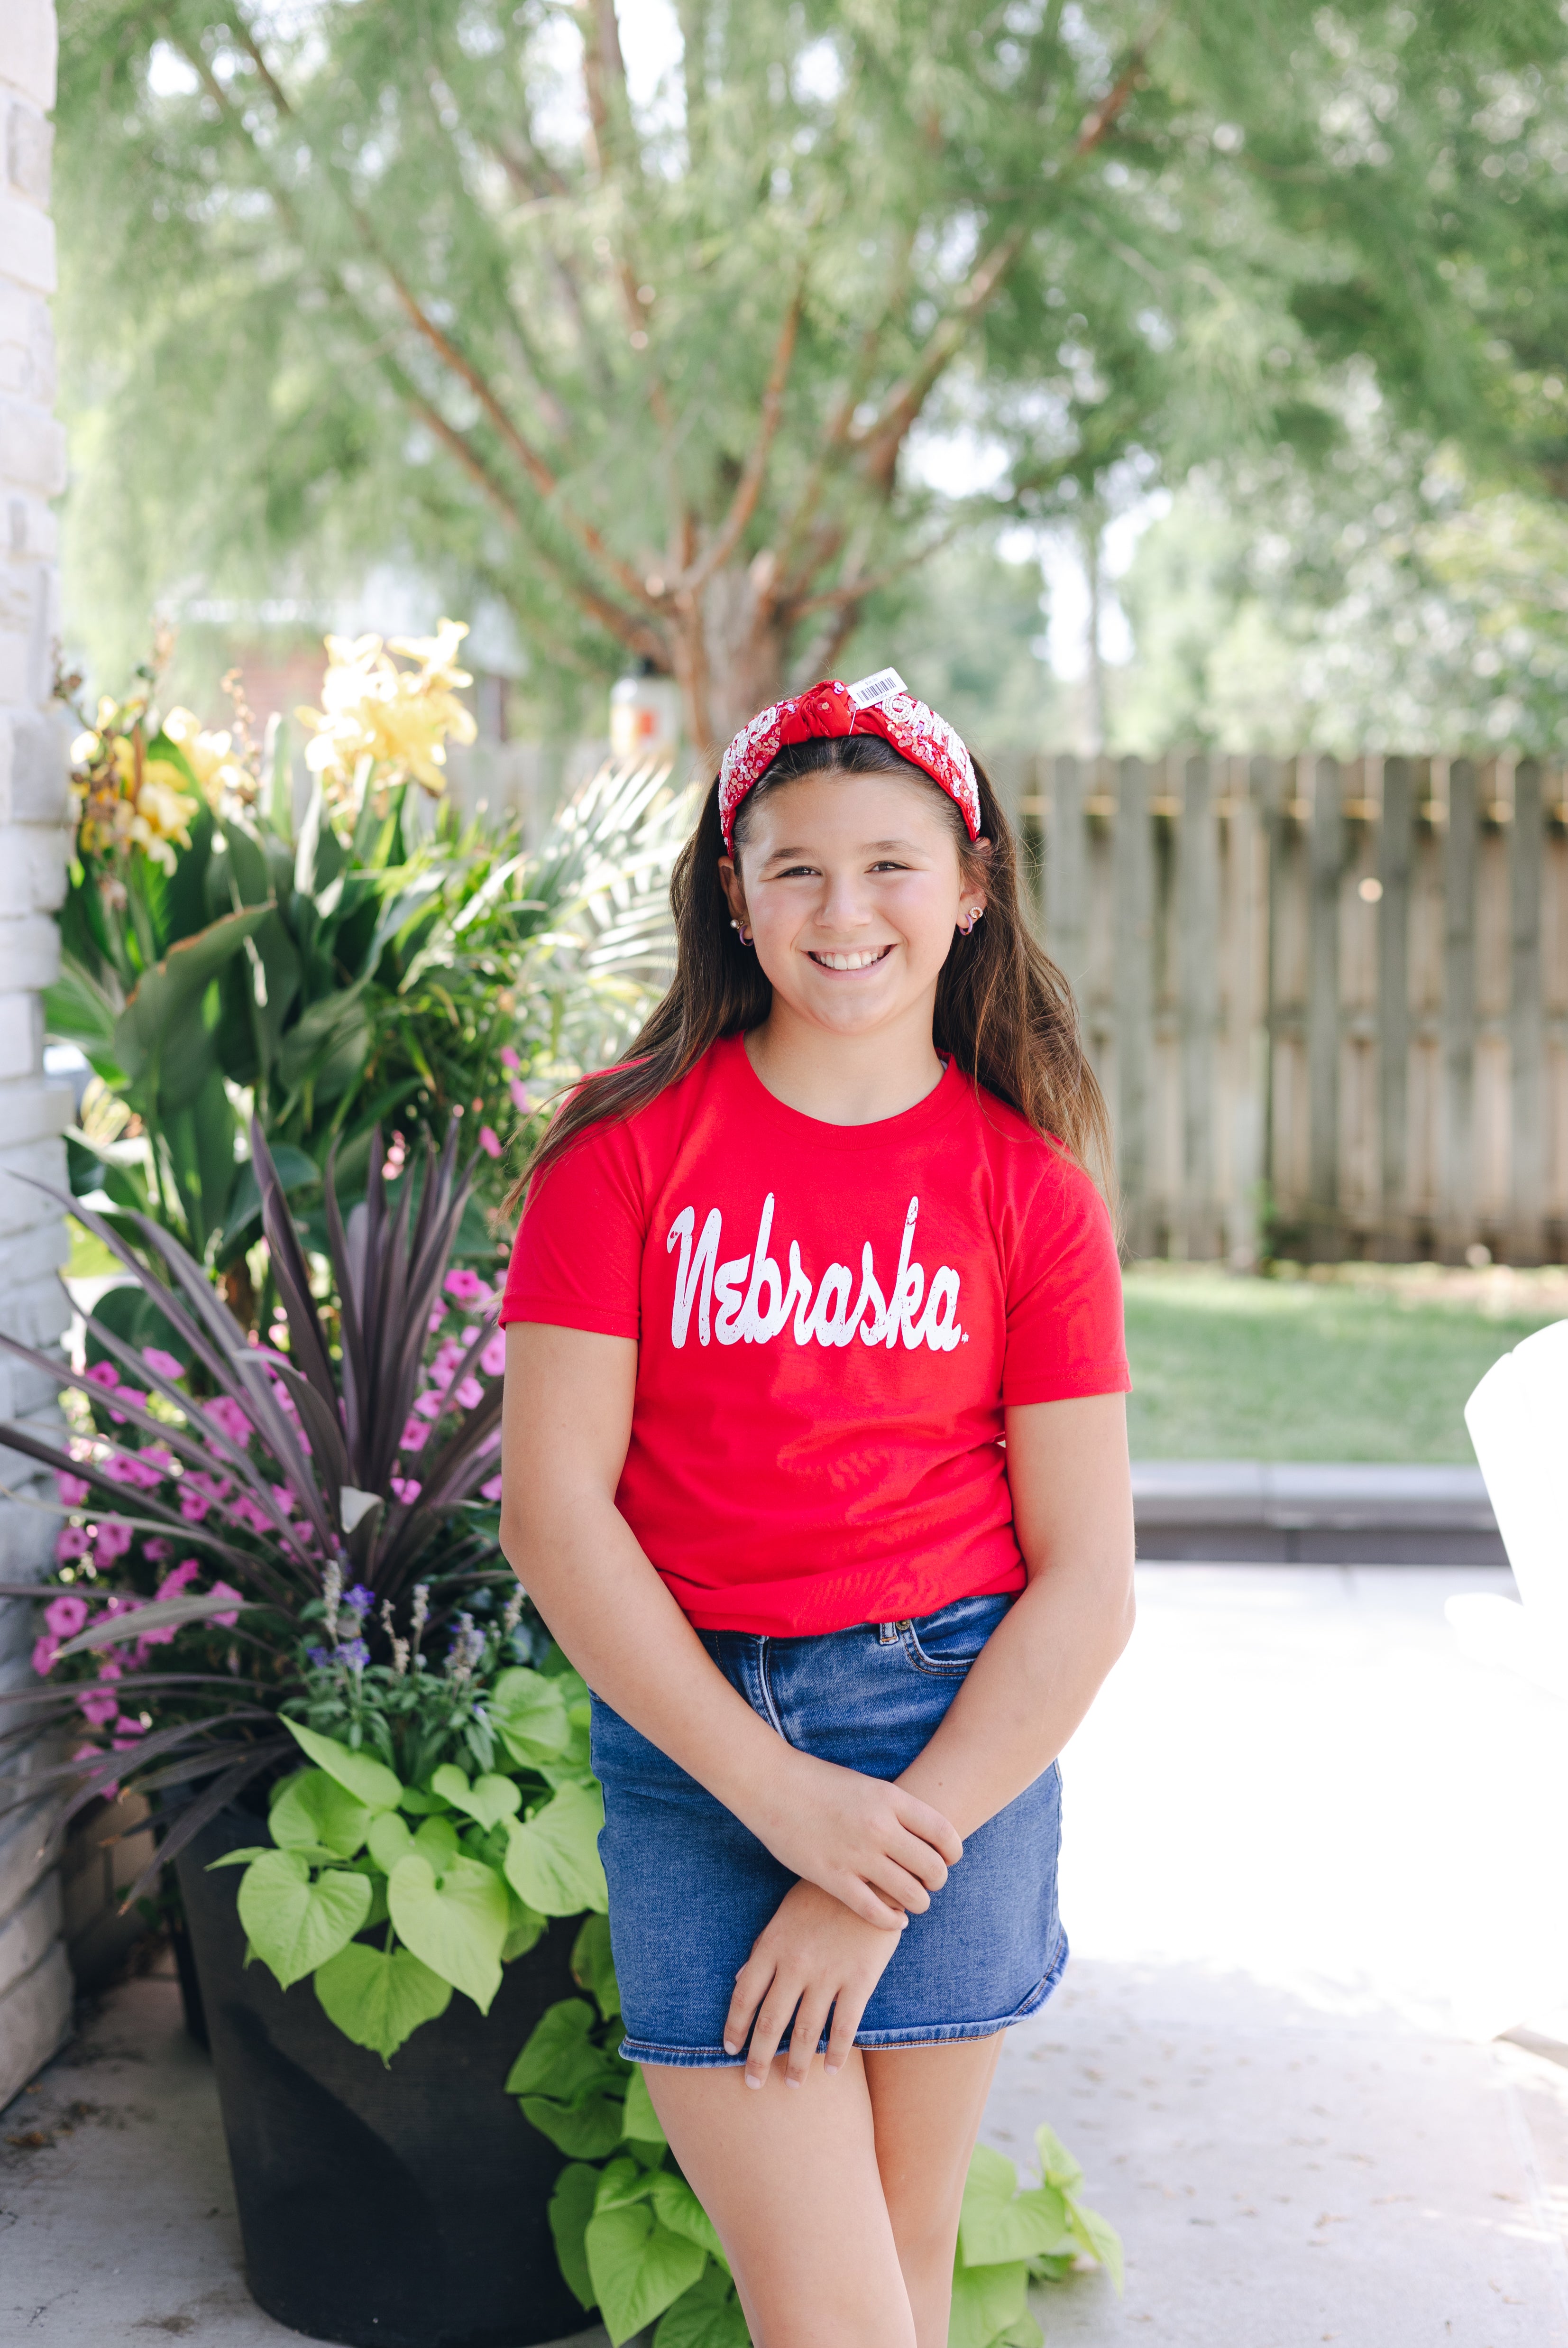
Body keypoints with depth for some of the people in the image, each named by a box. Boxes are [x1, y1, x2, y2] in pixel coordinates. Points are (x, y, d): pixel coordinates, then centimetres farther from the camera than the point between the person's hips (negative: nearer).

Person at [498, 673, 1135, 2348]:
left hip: (954, 1736, 1)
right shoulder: (631, 1144, -2)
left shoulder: (1027, 1188, 0)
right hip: (692, 1731, -1)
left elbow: (1087, 1583, -3)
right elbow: (551, 1504, -7)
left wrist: (880, 1873, -10)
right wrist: (779, 1796, -12)